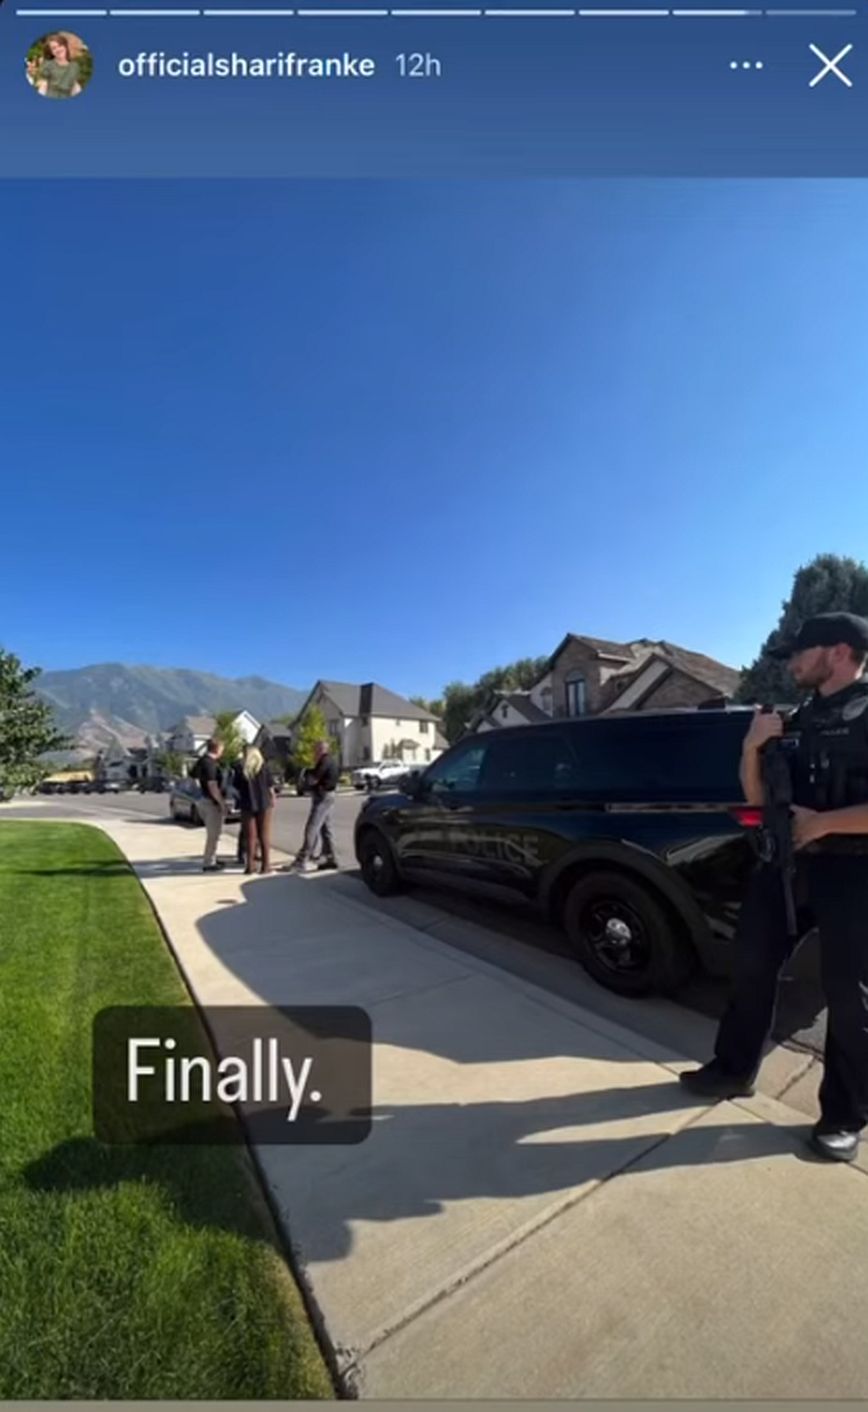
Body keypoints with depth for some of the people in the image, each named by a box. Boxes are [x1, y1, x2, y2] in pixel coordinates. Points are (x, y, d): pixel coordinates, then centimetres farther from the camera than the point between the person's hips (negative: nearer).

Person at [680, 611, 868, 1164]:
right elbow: (757, 799, 10)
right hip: (785, 864, 7)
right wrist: (752, 748, -4)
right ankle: (734, 1070, 30)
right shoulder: (799, 721, 13)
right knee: (753, 969, 13)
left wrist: (821, 822, -18)